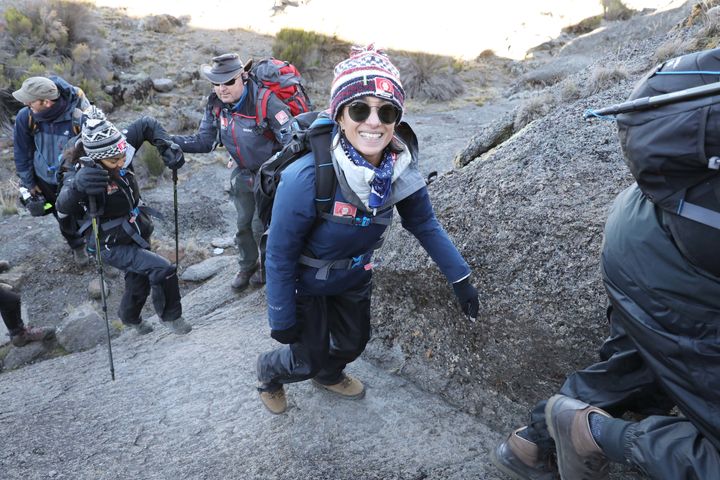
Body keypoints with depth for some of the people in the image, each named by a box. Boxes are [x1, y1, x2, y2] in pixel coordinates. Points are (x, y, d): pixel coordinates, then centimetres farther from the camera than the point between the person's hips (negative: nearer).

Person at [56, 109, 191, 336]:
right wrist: (77, 185, -68)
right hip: (114, 246, -7)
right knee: (163, 270, -21)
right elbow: (64, 205, -48)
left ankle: (130, 317, 56)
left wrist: (168, 147, -21)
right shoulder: (81, 172, -30)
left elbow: (147, 125, -4)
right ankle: (170, 316, 6)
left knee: (140, 279, 26)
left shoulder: (116, 150, -17)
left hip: (137, 233, 7)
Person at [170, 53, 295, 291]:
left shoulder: (265, 101, -28)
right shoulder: (216, 105, -9)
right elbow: (204, 141, -4)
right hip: (243, 172, 6)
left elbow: (291, 139, -27)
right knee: (243, 224, 16)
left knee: (261, 225, 2)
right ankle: (247, 266, 39)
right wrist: (172, 141, -18)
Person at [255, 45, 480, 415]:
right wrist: (281, 320, -17)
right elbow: (280, 255, -26)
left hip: (355, 276, 5)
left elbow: (424, 224, -6)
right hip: (306, 283, -5)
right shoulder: (307, 178, -37)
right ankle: (269, 370, 45)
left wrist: (460, 278, -9)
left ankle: (328, 375, 58)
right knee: (309, 359, 10)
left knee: (354, 342, 23)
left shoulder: (402, 167, -22)